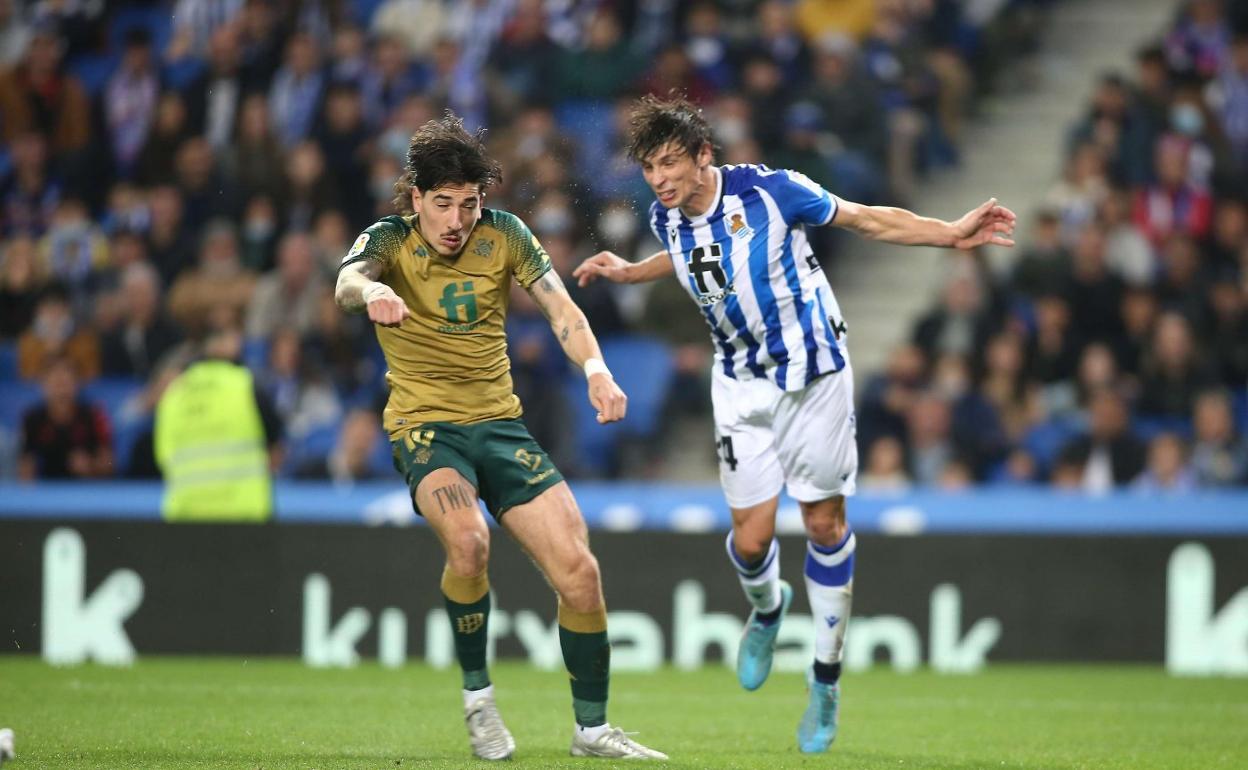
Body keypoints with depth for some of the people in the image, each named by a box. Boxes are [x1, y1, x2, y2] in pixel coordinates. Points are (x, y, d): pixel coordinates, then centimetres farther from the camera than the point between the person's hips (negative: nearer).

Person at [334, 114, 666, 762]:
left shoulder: (503, 233, 2)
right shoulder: (389, 240, -6)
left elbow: (558, 305, -6)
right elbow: (347, 282, -28)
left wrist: (595, 370, -26)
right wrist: (372, 293, -53)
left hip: (500, 425, 4)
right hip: (424, 425, -4)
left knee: (578, 569, -6)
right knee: (467, 539, -33)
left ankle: (592, 728, 11)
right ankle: (477, 696, -12)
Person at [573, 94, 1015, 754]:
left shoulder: (770, 191, -20)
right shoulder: (666, 219, -5)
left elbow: (868, 221, -10)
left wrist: (951, 234, -17)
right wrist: (629, 273, 18)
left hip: (814, 372, -3)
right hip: (742, 384, 3)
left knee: (825, 525, 2)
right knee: (751, 538, -5)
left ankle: (826, 680, 16)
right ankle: (766, 608, 32)